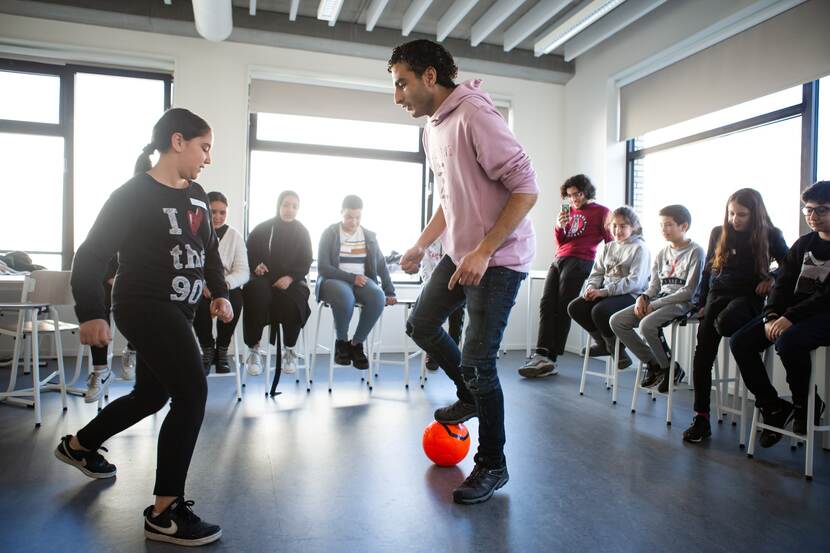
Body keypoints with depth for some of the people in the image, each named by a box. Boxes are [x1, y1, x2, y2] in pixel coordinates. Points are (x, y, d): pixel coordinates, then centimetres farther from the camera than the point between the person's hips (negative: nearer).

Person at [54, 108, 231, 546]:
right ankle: (164, 513, -6)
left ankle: (78, 445, 49)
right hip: (144, 307, -9)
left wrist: (220, 294, 5)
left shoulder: (197, 196, 8)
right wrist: (91, 314, -19)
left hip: (176, 312, 9)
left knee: (152, 396, 21)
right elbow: (91, 256, -12)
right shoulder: (134, 195, -13)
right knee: (192, 394, -17)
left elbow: (209, 250, 17)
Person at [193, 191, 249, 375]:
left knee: (234, 300, -30)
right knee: (199, 303, -32)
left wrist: (225, 283, -24)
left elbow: (243, 272, -4)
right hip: (198, 287, -1)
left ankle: (222, 351, -8)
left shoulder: (234, 235, 4)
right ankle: (207, 350, -6)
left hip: (227, 287, 1)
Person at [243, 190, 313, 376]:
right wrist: (256, 266, -14)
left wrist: (290, 277, -12)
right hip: (264, 278, 0)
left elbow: (306, 263, 4)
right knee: (256, 297, -33)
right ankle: (254, 350, -16)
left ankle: (290, 350, -6)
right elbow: (249, 254, 8)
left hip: (291, 280, 0)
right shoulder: (262, 229, 7)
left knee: (292, 303, -32)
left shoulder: (302, 232, 9)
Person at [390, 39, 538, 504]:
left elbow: (526, 188, -23)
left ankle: (493, 466, 14)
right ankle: (471, 396, 37)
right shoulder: (433, 128, 11)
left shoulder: (474, 116, -19)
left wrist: (483, 252, -26)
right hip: (461, 253, 10)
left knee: (477, 362, -7)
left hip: (499, 258, -10)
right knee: (421, 325, 17)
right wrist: (421, 245, 16)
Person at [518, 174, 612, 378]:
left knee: (562, 307, -13)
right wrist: (559, 226, 3)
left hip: (580, 261, -6)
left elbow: (611, 241, 6)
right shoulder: (569, 211, 24)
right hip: (559, 260, 6)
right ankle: (542, 356, -19)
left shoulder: (600, 212, 8)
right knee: (547, 304, -12)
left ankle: (549, 358, -13)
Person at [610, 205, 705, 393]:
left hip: (683, 303, -7)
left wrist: (656, 304, -15)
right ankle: (653, 363, 2)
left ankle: (671, 368, -7)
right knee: (616, 321, -9)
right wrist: (643, 297, -7)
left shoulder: (695, 252, -7)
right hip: (659, 300, 8)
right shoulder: (663, 253, 15)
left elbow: (689, 291, -14)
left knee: (647, 325, -33)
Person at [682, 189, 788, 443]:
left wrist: (772, 279, -7)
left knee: (724, 323, -39)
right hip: (718, 294, 3)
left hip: (748, 296, -3)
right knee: (703, 353, -11)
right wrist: (701, 303, 12)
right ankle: (701, 417, -6)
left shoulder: (770, 236, 4)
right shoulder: (718, 233, 9)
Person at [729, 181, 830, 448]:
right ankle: (773, 407, 0)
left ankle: (806, 404, -7)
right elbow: (783, 283, 9)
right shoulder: (803, 244, 16)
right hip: (791, 313, 6)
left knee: (787, 342, -35)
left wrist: (791, 317, -23)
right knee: (740, 342, -13)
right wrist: (771, 315, -9)